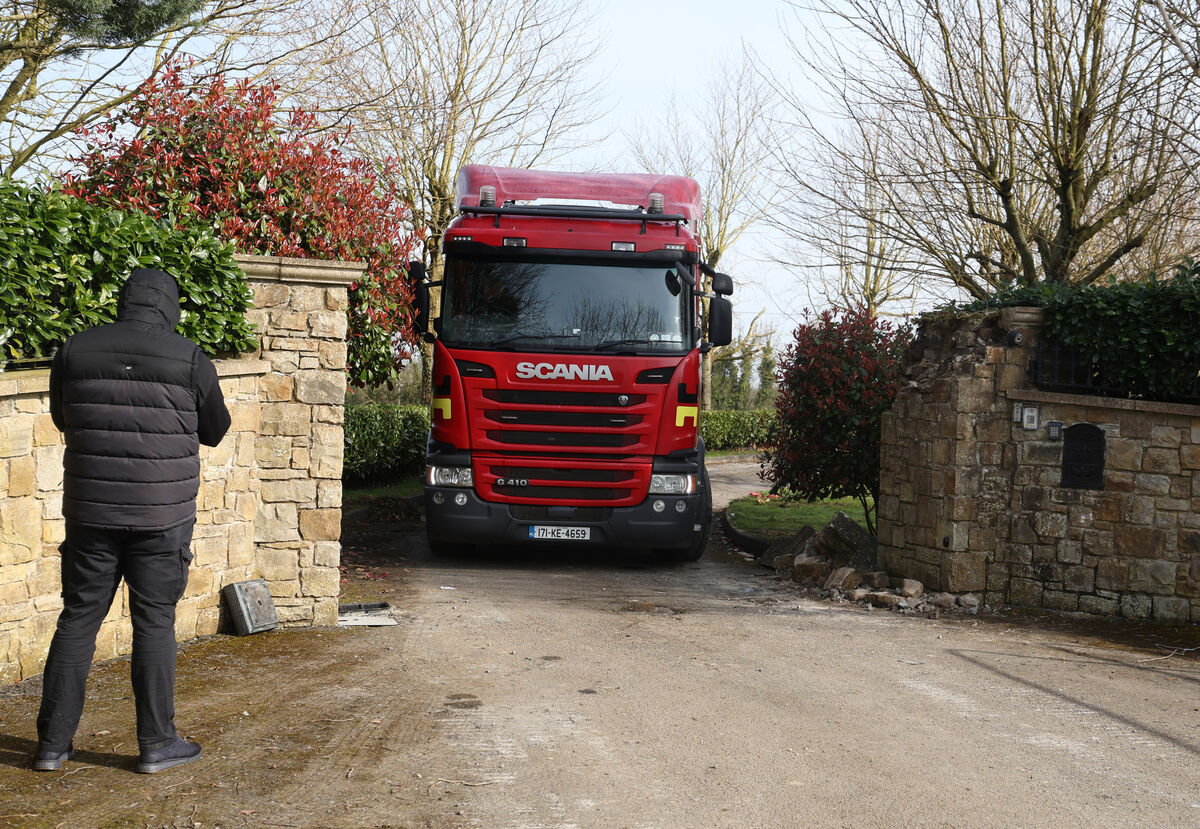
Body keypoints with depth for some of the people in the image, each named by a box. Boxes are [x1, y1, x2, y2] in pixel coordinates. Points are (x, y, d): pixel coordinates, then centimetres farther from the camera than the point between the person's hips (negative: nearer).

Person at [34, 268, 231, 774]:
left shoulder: (74, 351, 2)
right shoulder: (190, 360, -7)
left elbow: (63, 420, 16)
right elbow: (214, 430, 6)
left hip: (89, 511, 3)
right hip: (162, 517, -3)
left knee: (77, 619, 11)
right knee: (154, 623, 5)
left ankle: (54, 742, 17)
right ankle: (157, 743, 13)